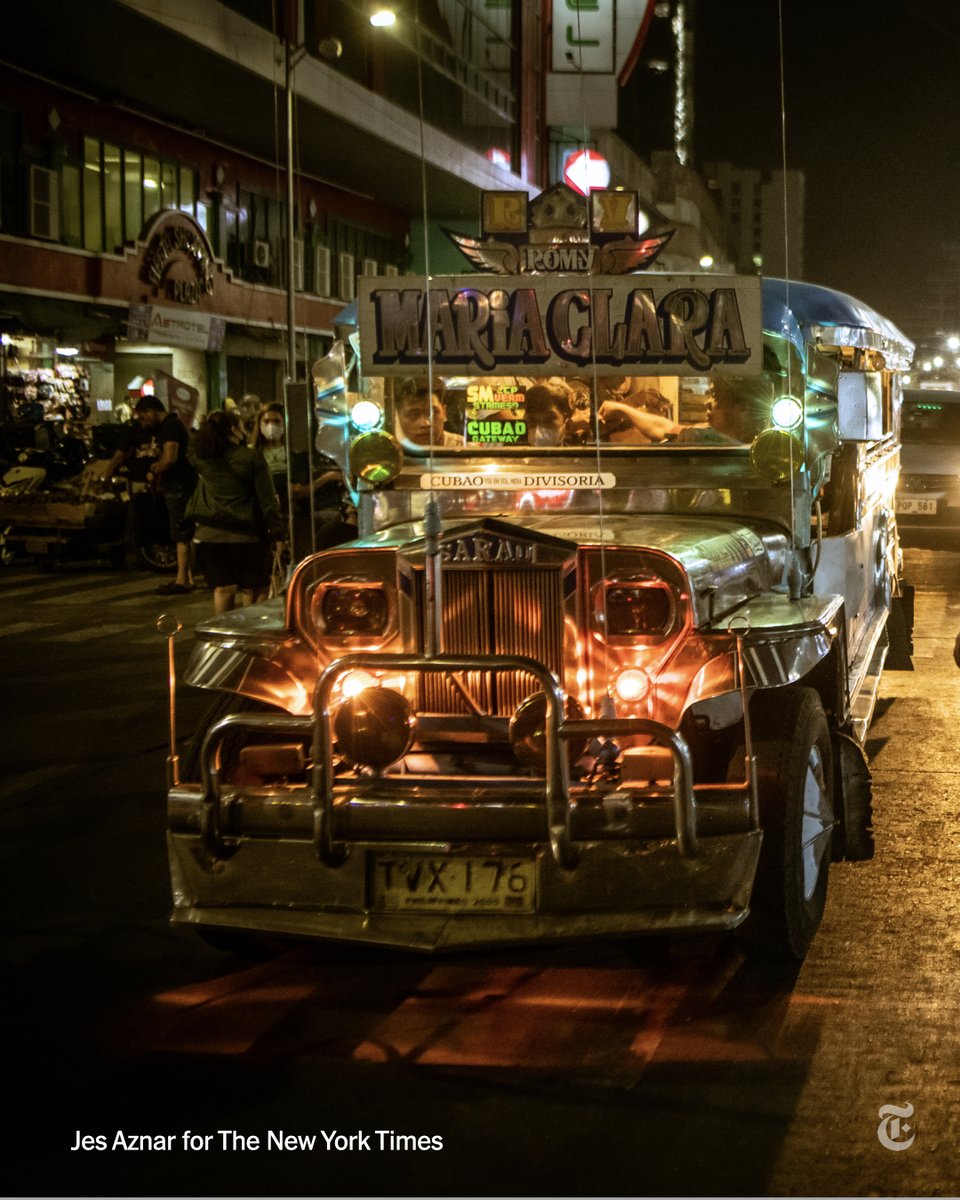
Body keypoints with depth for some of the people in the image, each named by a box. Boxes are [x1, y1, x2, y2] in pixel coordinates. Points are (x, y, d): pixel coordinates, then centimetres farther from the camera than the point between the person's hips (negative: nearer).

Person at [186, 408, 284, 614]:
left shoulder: (202, 458, 0)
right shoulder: (252, 457, -9)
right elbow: (267, 499, -9)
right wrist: (277, 533, -5)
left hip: (210, 535, 4)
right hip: (245, 534, -4)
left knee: (222, 588, 9)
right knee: (253, 589, 6)